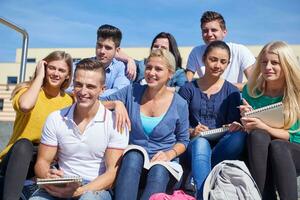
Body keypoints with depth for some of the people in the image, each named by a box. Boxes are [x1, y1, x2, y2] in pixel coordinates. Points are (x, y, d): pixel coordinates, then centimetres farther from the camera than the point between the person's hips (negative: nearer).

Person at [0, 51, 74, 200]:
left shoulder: (70, 101, 5)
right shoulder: (27, 89, -4)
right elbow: (25, 106, -28)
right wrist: (40, 75, -15)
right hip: (17, 156, -2)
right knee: (23, 144, -34)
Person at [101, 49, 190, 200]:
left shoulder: (179, 104, 0)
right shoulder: (132, 92, 3)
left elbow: (183, 141, 9)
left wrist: (169, 154, -11)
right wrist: (116, 103, -16)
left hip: (163, 164, -1)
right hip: (131, 162, 1)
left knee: (158, 171, -36)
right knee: (134, 156, -35)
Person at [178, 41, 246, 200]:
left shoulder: (231, 92, 10)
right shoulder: (188, 89, 9)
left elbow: (234, 124, 5)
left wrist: (236, 126, -20)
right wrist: (191, 132, -18)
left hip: (221, 146, 1)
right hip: (194, 145, -1)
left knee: (240, 135, -31)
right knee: (201, 142, -36)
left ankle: (198, 178, -31)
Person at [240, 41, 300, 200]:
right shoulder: (251, 91, -1)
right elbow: (249, 132, 5)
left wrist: (263, 127, -22)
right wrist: (247, 119, -18)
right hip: (257, 154, 2)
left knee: (277, 146, -34)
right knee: (258, 136, -31)